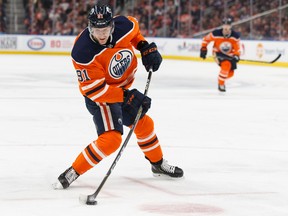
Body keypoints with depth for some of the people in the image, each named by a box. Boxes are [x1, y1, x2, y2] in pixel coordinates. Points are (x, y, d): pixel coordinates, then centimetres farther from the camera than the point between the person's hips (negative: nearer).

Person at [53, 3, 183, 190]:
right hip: (99, 96, -7)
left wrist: (146, 47, -5)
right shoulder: (83, 52, -33)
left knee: (144, 124, 21)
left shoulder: (123, 25, -19)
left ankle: (159, 165, 45)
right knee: (111, 138, -24)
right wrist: (127, 96, -37)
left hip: (123, 90, 7)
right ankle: (72, 173, -16)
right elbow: (93, 89, -33)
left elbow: (134, 28, 9)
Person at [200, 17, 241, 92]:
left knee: (230, 73, 5)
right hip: (218, 53, -4)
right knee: (226, 65, -30)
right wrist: (203, 49, -10)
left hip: (229, 54, 4)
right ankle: (221, 84, -13)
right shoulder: (216, 34, -25)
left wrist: (236, 56, -24)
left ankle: (221, 78, 41)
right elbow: (206, 39, -8)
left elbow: (237, 48, -8)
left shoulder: (235, 36, -18)